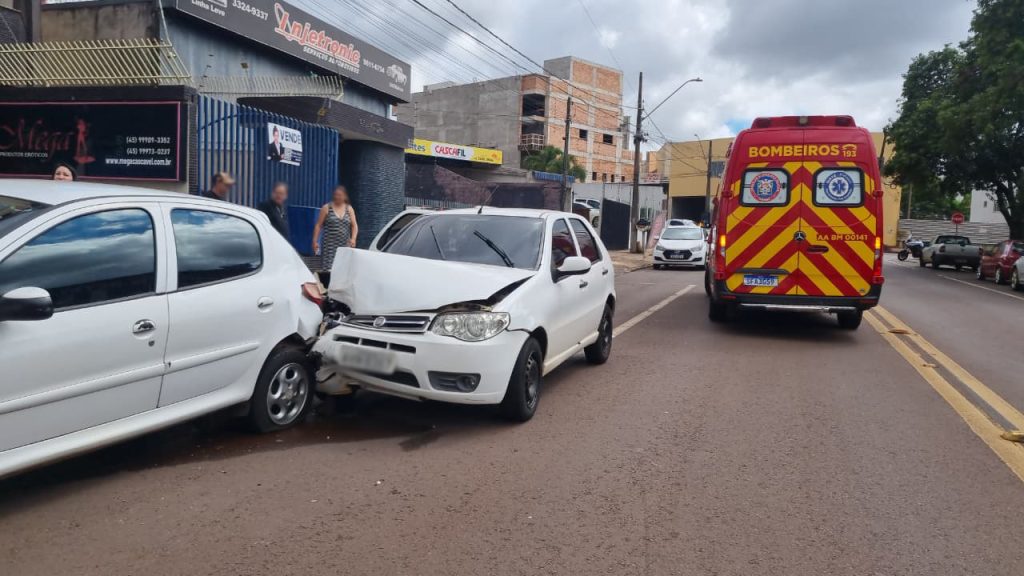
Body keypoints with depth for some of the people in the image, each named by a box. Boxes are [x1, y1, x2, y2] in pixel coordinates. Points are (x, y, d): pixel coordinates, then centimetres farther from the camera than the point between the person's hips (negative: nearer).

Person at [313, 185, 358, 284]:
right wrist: (315, 241, -3)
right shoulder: (327, 208, 3)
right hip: (329, 245, -3)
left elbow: (354, 225, 10)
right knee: (327, 270, -10)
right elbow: (318, 225, 4)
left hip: (344, 246, 3)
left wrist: (353, 238, -7)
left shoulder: (349, 209, 11)